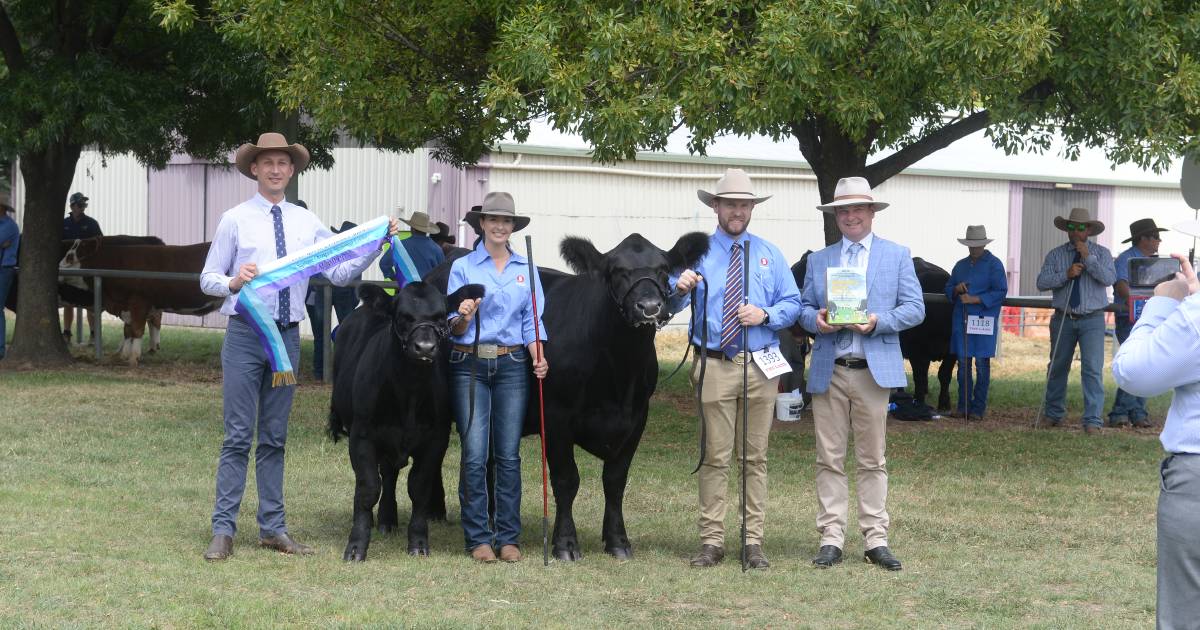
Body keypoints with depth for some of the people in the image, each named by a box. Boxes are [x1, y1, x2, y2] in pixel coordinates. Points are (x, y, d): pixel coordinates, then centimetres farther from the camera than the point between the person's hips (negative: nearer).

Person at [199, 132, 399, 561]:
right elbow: (207, 279, -1)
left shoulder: (306, 222, 9)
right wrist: (233, 282, -21)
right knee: (238, 436, -4)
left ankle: (272, 528, 14)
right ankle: (223, 529, -1)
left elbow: (339, 273, 5)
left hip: (288, 335, 3)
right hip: (244, 333, -3)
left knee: (275, 437, 9)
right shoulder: (235, 220, 0)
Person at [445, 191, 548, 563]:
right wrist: (463, 317, -21)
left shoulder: (526, 270, 11)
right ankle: (478, 538, 3)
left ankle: (508, 537, 9)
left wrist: (537, 357, -7)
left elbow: (532, 320, 10)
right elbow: (454, 329, 2)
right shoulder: (463, 267, 3)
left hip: (512, 365, 2)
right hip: (470, 366, -2)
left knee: (508, 455, 2)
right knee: (475, 455, -5)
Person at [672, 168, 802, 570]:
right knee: (715, 456, -1)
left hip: (761, 366, 2)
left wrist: (765, 315, -10)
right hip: (714, 366, -2)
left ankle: (753, 541, 8)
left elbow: (793, 305, 10)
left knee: (755, 457, 5)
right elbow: (668, 306, -2)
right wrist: (679, 289, -25)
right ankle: (712, 541, 3)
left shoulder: (769, 255, 12)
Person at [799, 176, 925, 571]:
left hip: (874, 371, -2)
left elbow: (915, 308, 3)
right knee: (830, 460, 0)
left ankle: (876, 539, 5)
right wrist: (816, 320, -10)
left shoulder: (897, 255, 8)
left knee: (873, 460, 2)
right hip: (829, 372, 2)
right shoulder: (818, 260, 15)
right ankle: (831, 539, 3)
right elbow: (804, 309, 14)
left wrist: (878, 322, -14)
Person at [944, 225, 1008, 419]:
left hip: (984, 321, -5)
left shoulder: (994, 265, 0)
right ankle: (963, 406, 10)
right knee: (963, 363, 5)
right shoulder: (961, 265, 18)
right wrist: (956, 289, -2)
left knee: (982, 364, -3)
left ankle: (978, 408, 1)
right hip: (961, 320, 5)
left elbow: (1000, 292, -8)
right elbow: (948, 289, 22)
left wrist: (975, 299, -15)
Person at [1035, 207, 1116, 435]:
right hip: (1063, 319, 2)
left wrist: (1088, 258, -17)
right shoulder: (1056, 255, 6)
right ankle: (1054, 415, 27)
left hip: (1092, 320, -2)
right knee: (1058, 368, 12)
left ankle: (1092, 421, -13)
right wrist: (1066, 275, -16)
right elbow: (1042, 282, -4)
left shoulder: (1101, 253, 3)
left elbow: (1109, 279, -13)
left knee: (1092, 369, -12)